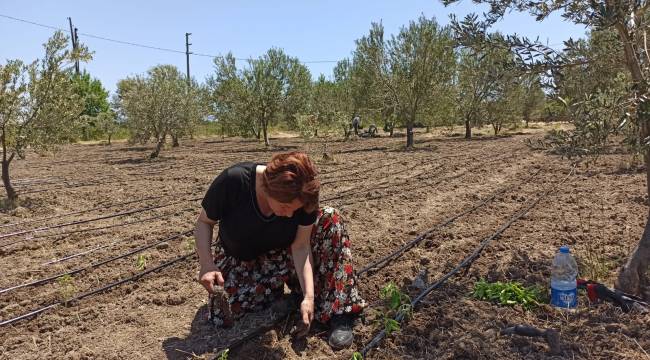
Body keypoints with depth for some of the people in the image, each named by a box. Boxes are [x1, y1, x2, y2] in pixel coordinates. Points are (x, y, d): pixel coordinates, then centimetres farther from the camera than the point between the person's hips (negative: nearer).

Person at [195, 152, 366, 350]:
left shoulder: (304, 196, -25)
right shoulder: (233, 180, -31)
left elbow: (301, 247, -21)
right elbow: (204, 222, -15)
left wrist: (309, 296, -31)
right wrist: (207, 265, -29)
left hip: (282, 254, 1)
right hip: (240, 261, -1)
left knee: (330, 219, -22)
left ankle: (339, 311, -17)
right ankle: (273, 284, 4)